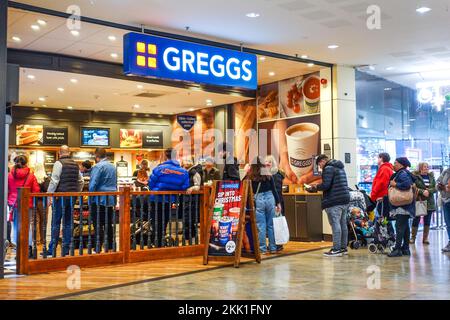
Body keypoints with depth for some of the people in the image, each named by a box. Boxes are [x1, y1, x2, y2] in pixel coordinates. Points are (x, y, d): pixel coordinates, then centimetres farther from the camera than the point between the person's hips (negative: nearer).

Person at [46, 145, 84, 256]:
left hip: (61, 196, -5)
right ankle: (66, 249, 11)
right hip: (72, 196, 6)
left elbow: (54, 181, -12)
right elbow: (81, 182, 16)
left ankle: (52, 249, 1)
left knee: (56, 223, -1)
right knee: (68, 223, 9)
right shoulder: (75, 165, 12)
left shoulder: (59, 163, -7)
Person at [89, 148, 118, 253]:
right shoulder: (113, 167, 12)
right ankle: (109, 247, 18)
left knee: (98, 225, -3)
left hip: (99, 200, -7)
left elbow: (93, 184, -17)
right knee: (108, 225, 13)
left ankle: (98, 249, -2)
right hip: (111, 200, 7)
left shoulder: (98, 166, -12)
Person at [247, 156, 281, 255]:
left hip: (258, 199, -2)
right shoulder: (268, 175, 6)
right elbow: (274, 190, 5)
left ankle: (262, 249, 6)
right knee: (271, 225, 9)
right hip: (270, 198, 2)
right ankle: (273, 248, 15)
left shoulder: (251, 177, 2)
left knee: (261, 226, 3)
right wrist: (278, 203, 8)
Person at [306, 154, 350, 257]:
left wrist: (315, 187, -1)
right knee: (343, 224, 12)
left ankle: (336, 249, -8)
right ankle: (343, 248, 17)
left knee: (335, 224, -8)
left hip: (334, 202, -10)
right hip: (345, 199, 10)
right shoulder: (340, 168, 21)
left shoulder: (328, 168, -9)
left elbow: (325, 185, -19)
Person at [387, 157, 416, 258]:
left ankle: (397, 249, -10)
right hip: (405, 206, 11)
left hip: (403, 207, -11)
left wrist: (395, 184, -17)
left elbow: (407, 184, -29)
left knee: (399, 227, -10)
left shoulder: (403, 174, -13)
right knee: (405, 227, 13)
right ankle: (405, 249, 19)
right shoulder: (400, 174, 18)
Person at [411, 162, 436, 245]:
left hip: (429, 202, 4)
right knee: (416, 220, -2)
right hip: (418, 201, -4)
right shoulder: (415, 176, -2)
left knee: (427, 221, 5)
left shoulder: (431, 176, 12)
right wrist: (422, 191, -21)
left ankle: (425, 238, 12)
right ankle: (413, 237, 7)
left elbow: (435, 188, 6)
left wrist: (428, 191, -12)